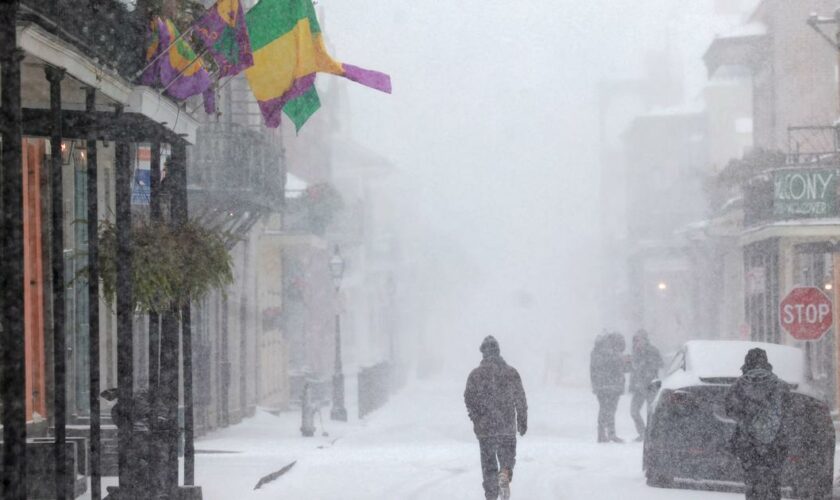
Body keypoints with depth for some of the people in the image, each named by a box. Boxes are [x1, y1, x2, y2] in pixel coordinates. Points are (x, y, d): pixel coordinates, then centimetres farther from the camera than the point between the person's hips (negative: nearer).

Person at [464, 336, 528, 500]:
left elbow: (469, 399, -6)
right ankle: (505, 474, -20)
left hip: (485, 427, -1)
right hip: (508, 426, 1)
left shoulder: (476, 374, -3)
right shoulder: (512, 372, 2)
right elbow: (520, 400, 5)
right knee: (508, 457, 12)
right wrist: (522, 421, 14)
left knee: (488, 464, 10)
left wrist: (476, 419, 6)